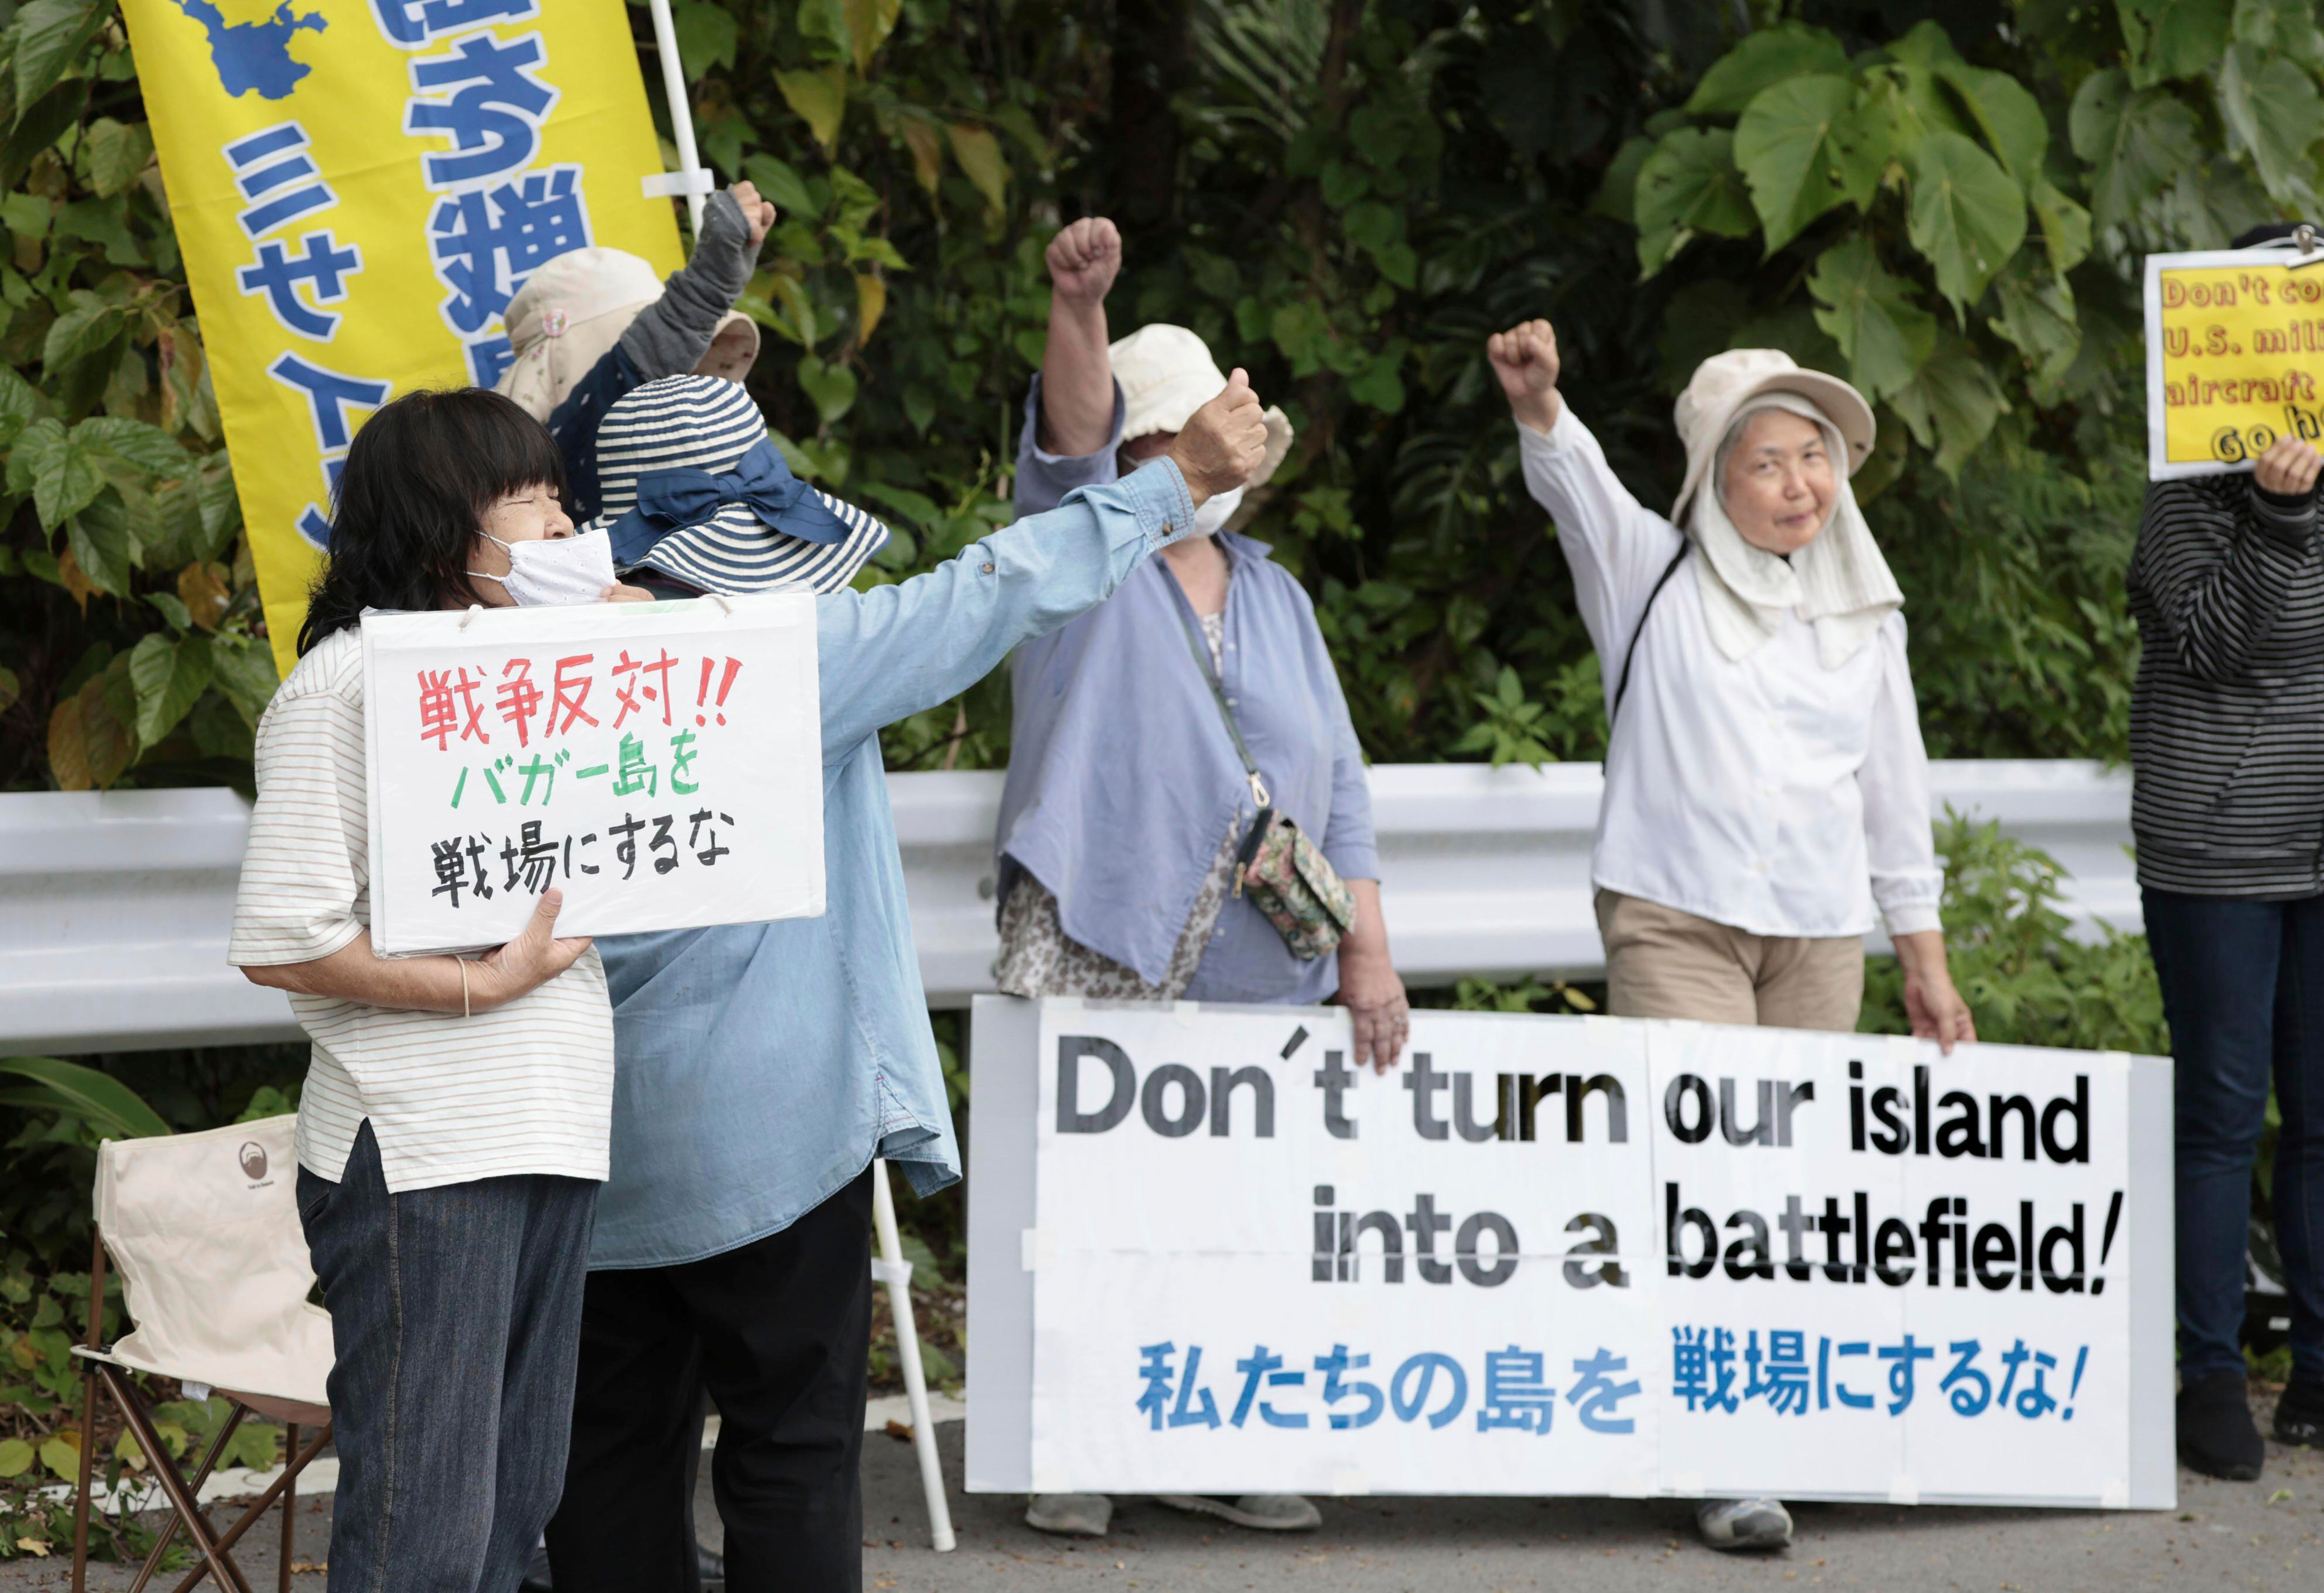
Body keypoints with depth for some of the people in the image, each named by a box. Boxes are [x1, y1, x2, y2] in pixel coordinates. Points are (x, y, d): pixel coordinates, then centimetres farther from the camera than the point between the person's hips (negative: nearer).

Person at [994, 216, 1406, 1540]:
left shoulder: (1277, 598, 21)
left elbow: (1341, 787, 19)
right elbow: (1074, 429, -13)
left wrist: (1368, 949, 10)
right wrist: (1080, 305, -33)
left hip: (1258, 975, 4)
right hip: (1094, 947, -4)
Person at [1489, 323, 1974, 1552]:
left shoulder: (1864, 618, 14)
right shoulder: (1657, 578, 4)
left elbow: (1894, 794, 18)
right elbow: (1579, 486, -15)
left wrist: (1925, 960, 16)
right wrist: (1539, 405, -37)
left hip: (1820, 936, 4)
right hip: (1672, 919, -3)